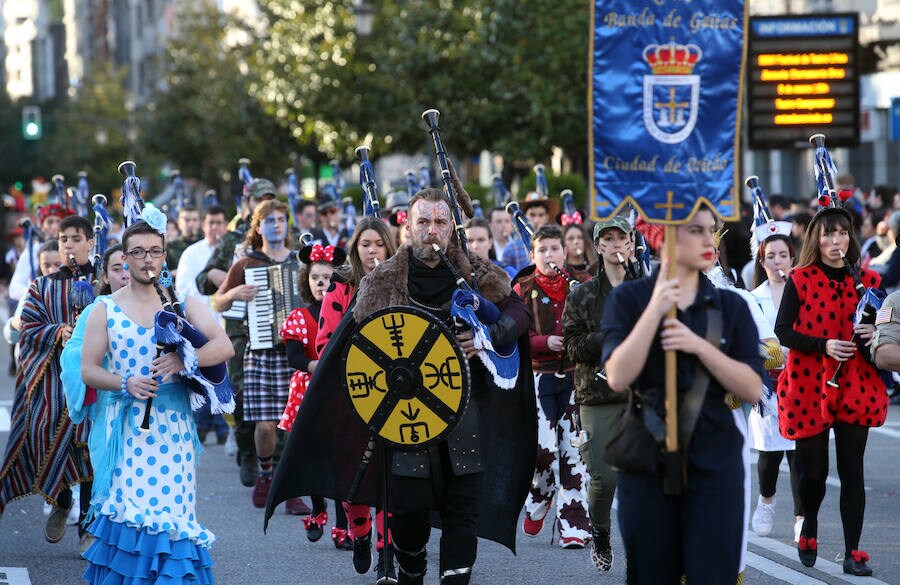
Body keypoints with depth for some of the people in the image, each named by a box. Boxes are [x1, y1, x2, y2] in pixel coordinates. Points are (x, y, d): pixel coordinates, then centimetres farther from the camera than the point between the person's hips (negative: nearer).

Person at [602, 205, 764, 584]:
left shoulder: (731, 306, 6)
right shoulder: (628, 298, 1)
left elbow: (752, 389, -1)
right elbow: (618, 378, -11)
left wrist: (699, 346, -14)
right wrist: (655, 310, -17)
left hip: (715, 460, 1)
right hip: (647, 458, -1)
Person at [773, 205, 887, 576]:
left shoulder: (867, 281, 7)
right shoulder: (801, 280, 0)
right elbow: (782, 332, -5)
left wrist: (874, 334, -9)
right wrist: (824, 345, -18)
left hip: (855, 386, 1)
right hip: (809, 385, -1)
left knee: (851, 470, -2)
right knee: (814, 471, 4)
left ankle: (852, 553, 1)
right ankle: (809, 529, 33)